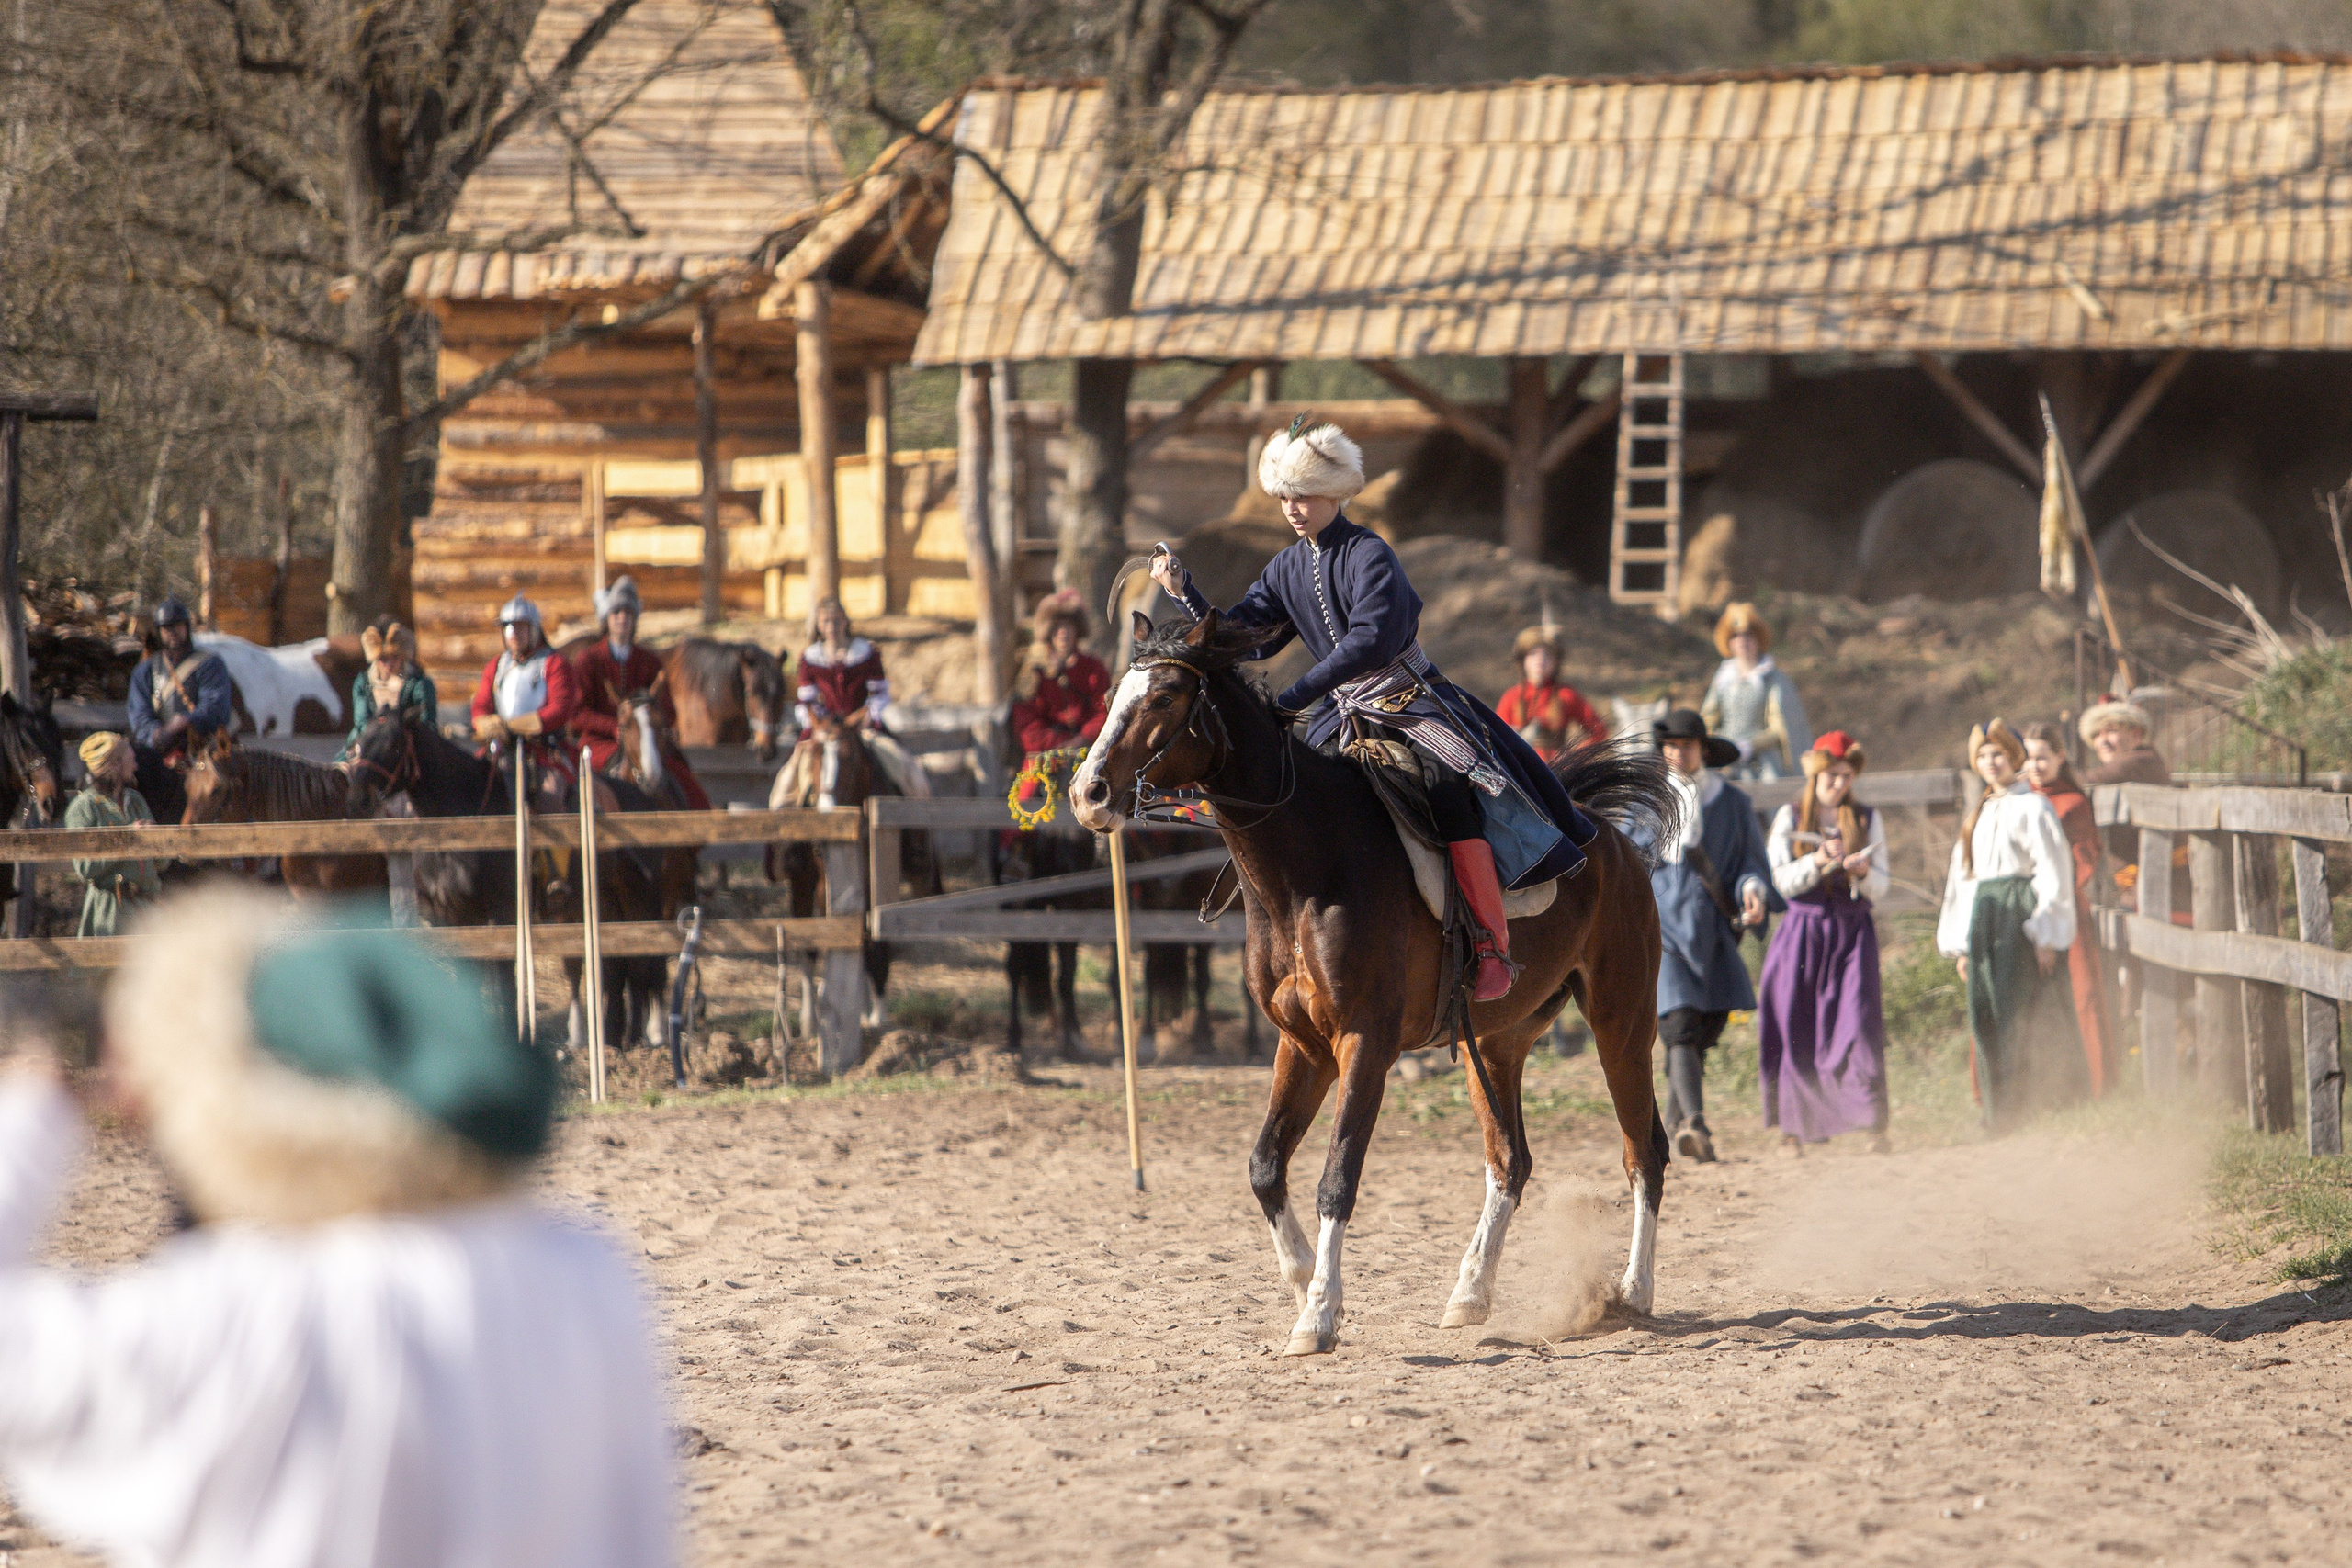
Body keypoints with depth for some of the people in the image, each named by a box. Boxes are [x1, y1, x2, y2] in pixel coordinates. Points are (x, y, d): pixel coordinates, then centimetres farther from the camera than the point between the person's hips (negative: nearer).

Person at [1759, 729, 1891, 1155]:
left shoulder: (1867, 820, 9)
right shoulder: (1790, 818, 6)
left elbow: (1880, 888, 6)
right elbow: (1783, 880, -2)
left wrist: (1863, 872, -16)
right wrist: (1817, 862, -19)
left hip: (1852, 931, 0)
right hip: (1804, 929, 0)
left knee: (1858, 1023, -12)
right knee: (1796, 1029, -2)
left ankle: (1874, 1126, -14)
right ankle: (1792, 1128, 5)